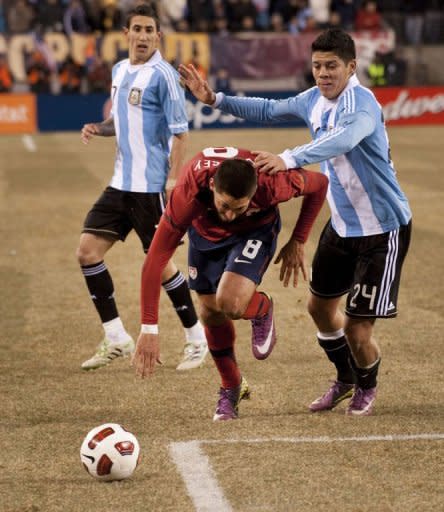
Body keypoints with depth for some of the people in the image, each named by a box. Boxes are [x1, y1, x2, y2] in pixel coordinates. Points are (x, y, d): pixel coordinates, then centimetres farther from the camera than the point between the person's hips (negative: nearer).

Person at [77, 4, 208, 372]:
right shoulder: (119, 70, 11)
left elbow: (180, 133, -13)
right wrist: (99, 128, 3)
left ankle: (197, 339, 14)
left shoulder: (163, 75, -12)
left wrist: (173, 183, -19)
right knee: (88, 250, 1)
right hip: (120, 183, 8)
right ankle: (116, 339, 10)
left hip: (149, 186, -8)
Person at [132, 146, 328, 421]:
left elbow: (319, 183, -16)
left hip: (256, 230, -2)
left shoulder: (272, 184, -40)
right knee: (210, 313, 5)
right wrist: (149, 329, -37)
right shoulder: (189, 193, -41)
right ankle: (231, 389, 30)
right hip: (205, 231, 2)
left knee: (229, 303, -25)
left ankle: (263, 309, 12)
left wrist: (297, 243, -15)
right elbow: (155, 261, -36)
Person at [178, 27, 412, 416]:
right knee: (320, 306, 20)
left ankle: (366, 388, 27)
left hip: (383, 229, -8)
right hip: (342, 225, 8)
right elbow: (270, 110, 20)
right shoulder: (314, 100, 1)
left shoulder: (362, 104, -26)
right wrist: (215, 99, 12)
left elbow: (342, 141, -47)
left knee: (357, 329, -6)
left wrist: (290, 159, -60)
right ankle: (345, 380, 45)